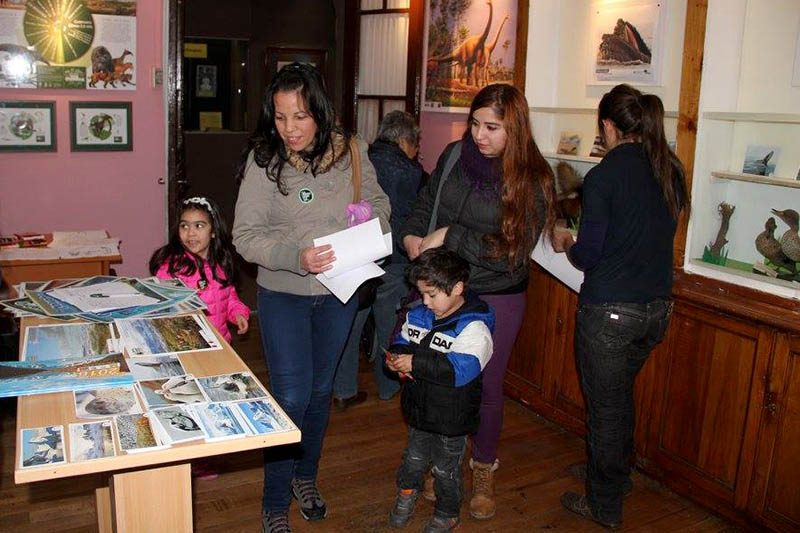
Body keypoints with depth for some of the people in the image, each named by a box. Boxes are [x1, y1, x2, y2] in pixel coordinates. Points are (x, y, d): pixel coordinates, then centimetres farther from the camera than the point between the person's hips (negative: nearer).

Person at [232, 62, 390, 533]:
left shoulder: (349, 150, -8)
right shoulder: (264, 159, -16)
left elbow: (378, 201, 8)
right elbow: (246, 235, -17)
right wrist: (296, 257, -33)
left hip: (339, 291, 3)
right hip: (284, 295, -3)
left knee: (321, 390, 18)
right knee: (292, 397, -3)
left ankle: (306, 476, 42)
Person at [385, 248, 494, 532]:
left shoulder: (473, 327, -24)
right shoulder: (419, 314, -2)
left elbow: (461, 368, -35)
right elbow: (403, 339, 13)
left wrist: (416, 363, -36)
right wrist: (396, 355, -11)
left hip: (451, 417, -5)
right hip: (419, 408, 6)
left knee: (445, 469, 15)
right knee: (414, 458, 26)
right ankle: (407, 490, 54)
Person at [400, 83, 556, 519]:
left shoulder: (532, 179, -14)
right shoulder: (455, 156, -3)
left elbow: (511, 250, -19)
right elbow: (425, 202, 12)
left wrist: (449, 236, -21)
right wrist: (411, 235, -8)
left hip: (496, 298, -3)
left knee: (486, 386, 12)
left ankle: (483, 471, 35)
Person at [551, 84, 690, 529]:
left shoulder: (605, 176, -16)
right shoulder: (672, 171, 4)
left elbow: (588, 256, -15)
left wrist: (567, 243, 7)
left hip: (610, 310, -7)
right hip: (657, 307, 7)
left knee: (605, 406, 9)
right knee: (622, 394, 26)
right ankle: (618, 472, 46)